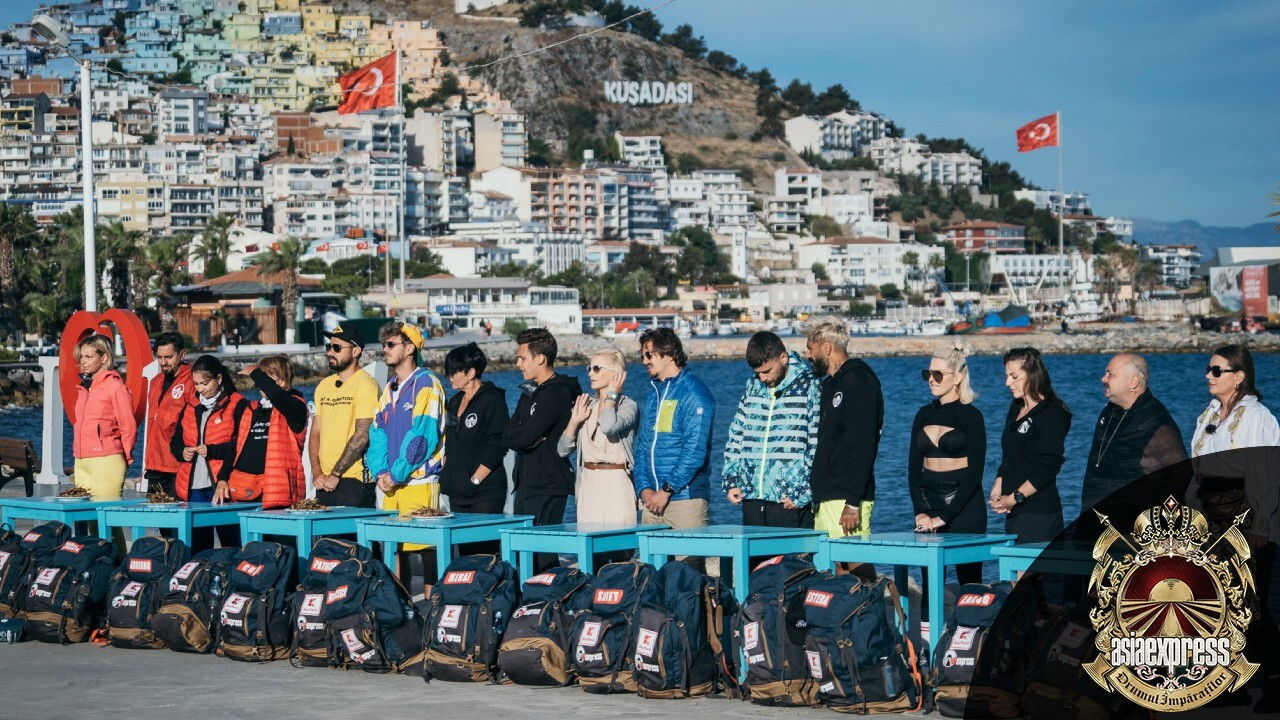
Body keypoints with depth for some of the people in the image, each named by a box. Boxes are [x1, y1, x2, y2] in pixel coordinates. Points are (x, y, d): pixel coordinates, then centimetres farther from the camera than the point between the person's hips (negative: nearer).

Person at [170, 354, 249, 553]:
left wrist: (211, 450, -18)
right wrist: (182, 452, -1)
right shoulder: (191, 407, 17)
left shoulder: (238, 406, -3)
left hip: (224, 487, -6)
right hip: (194, 488, 6)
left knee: (230, 544, -6)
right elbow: (175, 441, 21)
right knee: (198, 546, 8)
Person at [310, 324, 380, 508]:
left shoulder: (365, 385, -7)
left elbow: (362, 436, -14)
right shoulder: (324, 386, 15)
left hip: (353, 480, -6)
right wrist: (316, 471, -1)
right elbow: (315, 433, 14)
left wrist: (335, 474, -13)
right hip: (324, 483, 6)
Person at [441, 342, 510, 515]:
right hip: (457, 491, 8)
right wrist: (445, 477, 9)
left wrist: (475, 479, -16)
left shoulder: (492, 399, -8)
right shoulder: (455, 402, 17)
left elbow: (497, 447, -14)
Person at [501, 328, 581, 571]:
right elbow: (508, 437, 8)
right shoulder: (530, 392, 17)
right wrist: (529, 438, -7)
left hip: (548, 488, -9)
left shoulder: (558, 393, -13)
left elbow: (524, 436, -22)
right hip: (527, 485, 9)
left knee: (542, 556, -9)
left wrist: (521, 436, -3)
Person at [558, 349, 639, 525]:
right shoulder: (589, 404, 15)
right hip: (588, 483, 6)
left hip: (616, 484, -6)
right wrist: (575, 419, -2)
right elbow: (562, 450, 13)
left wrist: (611, 395, -11)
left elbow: (609, 427, -28)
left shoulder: (628, 405, -3)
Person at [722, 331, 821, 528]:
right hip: (752, 497, 5)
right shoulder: (753, 387, 14)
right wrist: (730, 482, 10)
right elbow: (736, 436, 20)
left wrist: (802, 494, -10)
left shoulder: (809, 388, -3)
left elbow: (817, 446, -6)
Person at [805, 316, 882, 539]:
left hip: (846, 498, -9)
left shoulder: (859, 382, -9)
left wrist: (853, 503, -21)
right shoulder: (830, 385, 21)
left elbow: (862, 446, -17)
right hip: (824, 498, 9)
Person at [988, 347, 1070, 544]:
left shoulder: (1052, 414, -9)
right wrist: (997, 490, 6)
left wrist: (1014, 498, -16)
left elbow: (1047, 469, -15)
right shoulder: (1016, 409, 17)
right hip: (1014, 512, 8)